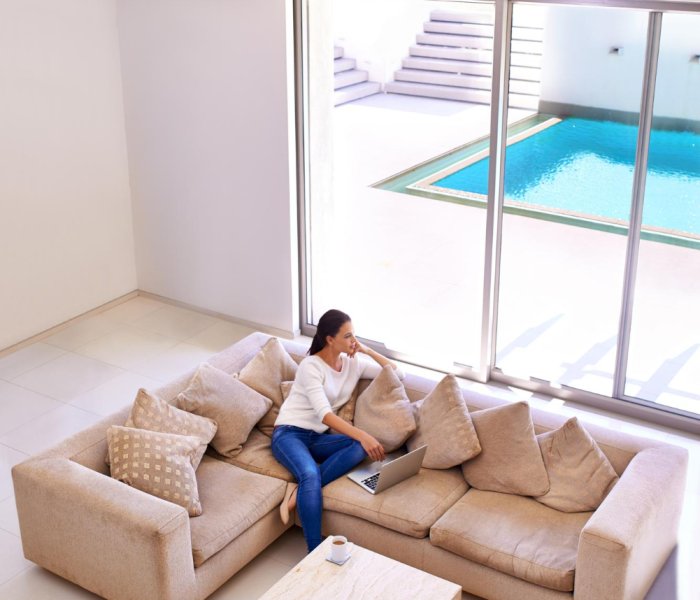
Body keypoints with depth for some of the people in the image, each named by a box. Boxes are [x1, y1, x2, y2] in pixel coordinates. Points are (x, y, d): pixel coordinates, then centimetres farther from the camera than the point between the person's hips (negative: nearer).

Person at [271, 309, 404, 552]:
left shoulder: (354, 363, 6)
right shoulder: (311, 366, -15)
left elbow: (398, 374, 8)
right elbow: (324, 413, -25)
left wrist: (369, 351, -4)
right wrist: (362, 435, -36)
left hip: (318, 438, 6)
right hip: (289, 433, -6)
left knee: (361, 447, -26)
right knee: (311, 474, -38)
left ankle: (299, 491, -25)